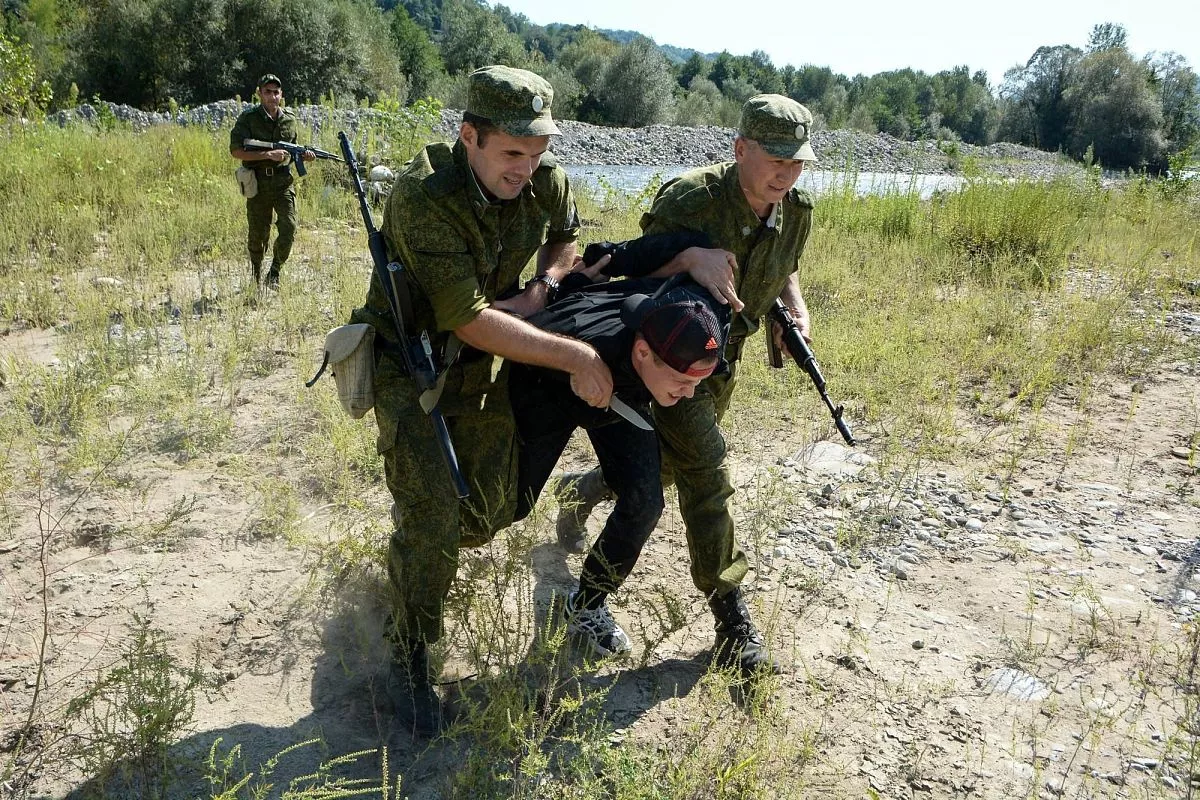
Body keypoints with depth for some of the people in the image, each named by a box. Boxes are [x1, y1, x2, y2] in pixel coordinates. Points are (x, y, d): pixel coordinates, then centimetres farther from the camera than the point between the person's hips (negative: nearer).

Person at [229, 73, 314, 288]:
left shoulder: (290, 119, 8)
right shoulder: (248, 118, -5)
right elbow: (235, 151, -13)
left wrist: (303, 155, -1)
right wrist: (269, 154, -20)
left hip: (283, 182, 2)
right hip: (257, 184, -2)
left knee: (289, 229, -12)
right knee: (258, 234, 6)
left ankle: (274, 272, 10)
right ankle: (256, 276, 28)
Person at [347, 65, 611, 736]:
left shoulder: (546, 180, -11)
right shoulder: (426, 195, -29)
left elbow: (567, 237, 13)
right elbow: (467, 320, -33)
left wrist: (541, 291, -8)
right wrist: (577, 357, -33)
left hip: (484, 365, 5)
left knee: (488, 515, 8)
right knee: (432, 516, -15)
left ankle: (416, 533, 45)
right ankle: (411, 660, 9)